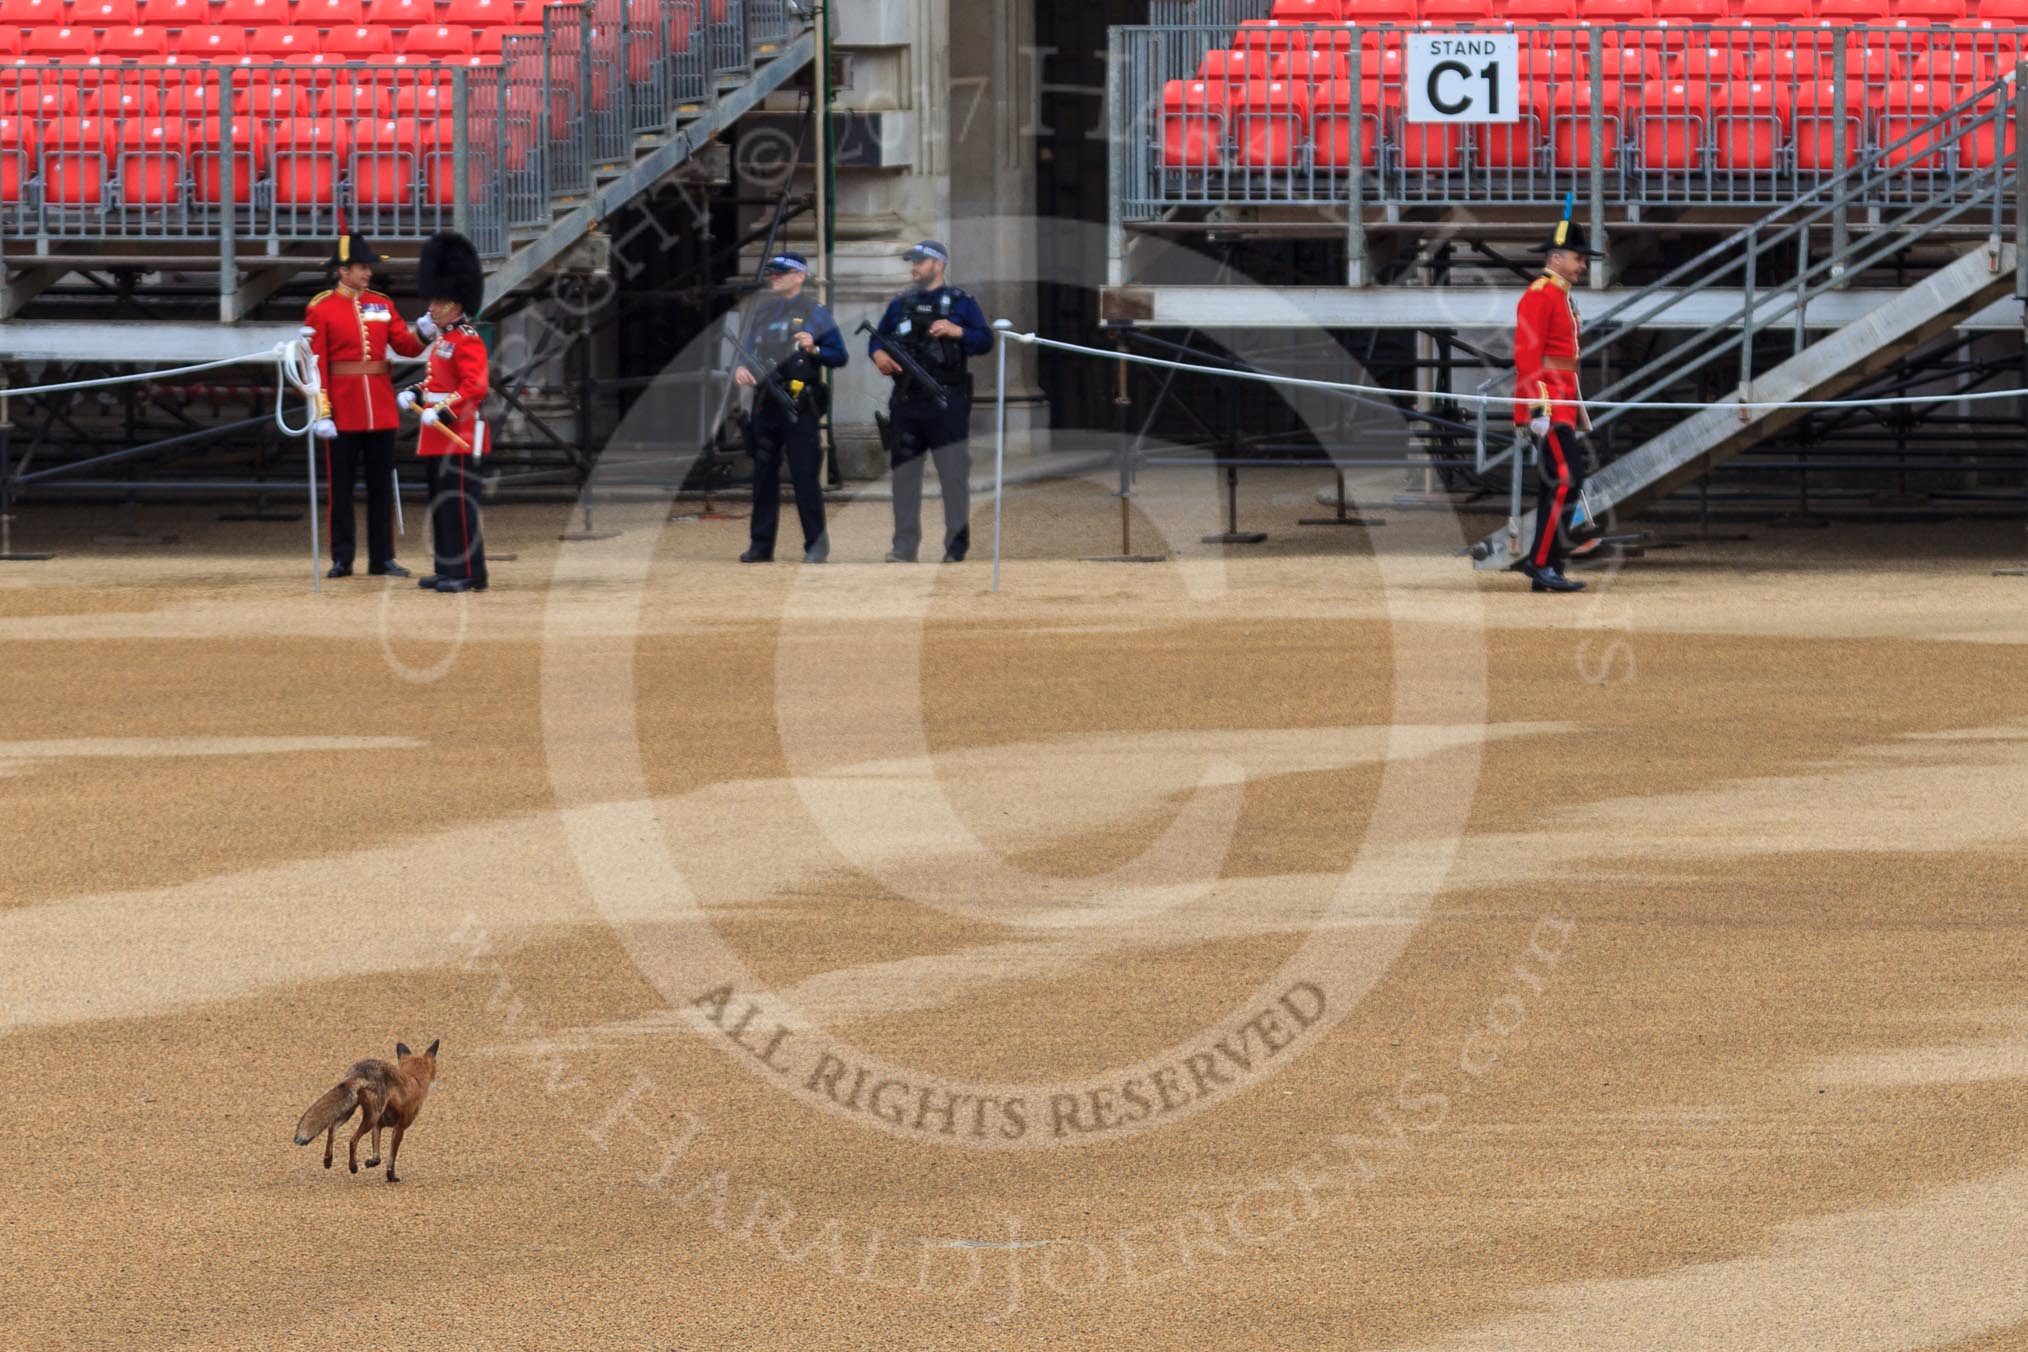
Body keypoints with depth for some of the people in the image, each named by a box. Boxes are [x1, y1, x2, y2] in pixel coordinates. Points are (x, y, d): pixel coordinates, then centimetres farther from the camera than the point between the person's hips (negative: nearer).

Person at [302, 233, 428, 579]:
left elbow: (405, 346, 6)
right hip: (342, 410, -4)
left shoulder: (382, 304, 9)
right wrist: (321, 414, -13)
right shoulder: (321, 309, -4)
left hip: (380, 407, 4)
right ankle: (341, 559, 7)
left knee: (382, 485, 6)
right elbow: (315, 365, -7)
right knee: (340, 486, 1)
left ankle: (382, 558, 11)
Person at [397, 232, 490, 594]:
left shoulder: (468, 341, -14)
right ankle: (448, 569, 18)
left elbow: (475, 387, -22)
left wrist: (443, 412, -28)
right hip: (438, 436, 10)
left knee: (459, 503, -8)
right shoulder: (442, 339, 15)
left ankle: (469, 574, -6)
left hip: (459, 434, -10)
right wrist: (415, 392, 8)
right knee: (440, 505, 12)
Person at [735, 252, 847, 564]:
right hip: (766, 404, 6)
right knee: (764, 475, 7)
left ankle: (816, 544, -1)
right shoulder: (761, 312, 17)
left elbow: (840, 356, -2)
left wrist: (815, 350, -19)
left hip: (799, 406, -6)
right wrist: (741, 369, -2)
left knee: (805, 474, -7)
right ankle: (762, 545, 12)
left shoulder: (815, 314, 1)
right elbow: (750, 352, 19)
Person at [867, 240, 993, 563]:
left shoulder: (961, 303, 5)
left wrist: (958, 332, -18)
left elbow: (985, 340, 0)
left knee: (954, 473, -8)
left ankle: (957, 545, -3)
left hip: (946, 403, -4)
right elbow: (878, 337, 20)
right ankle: (904, 546, 10)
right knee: (904, 474, 5)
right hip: (906, 403, 4)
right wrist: (878, 354, -3)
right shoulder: (900, 304, 17)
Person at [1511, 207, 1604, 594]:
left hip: (1562, 405, 10)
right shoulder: (1539, 295, -10)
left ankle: (1544, 570, 9)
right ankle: (1540, 560, -16)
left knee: (1555, 485, 8)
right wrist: (1539, 405, -23)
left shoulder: (1562, 298, 21)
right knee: (1567, 478, -16)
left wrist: (1578, 409, 26)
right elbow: (1527, 352, -17)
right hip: (1546, 405, -10)